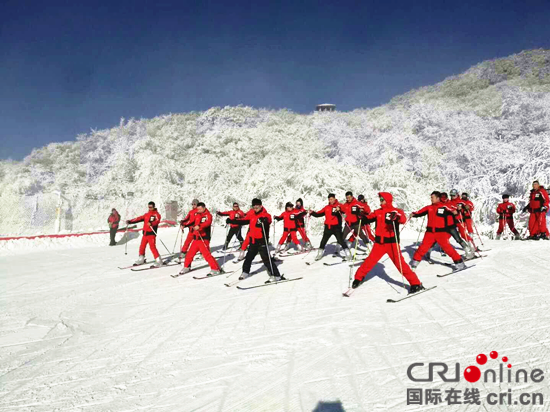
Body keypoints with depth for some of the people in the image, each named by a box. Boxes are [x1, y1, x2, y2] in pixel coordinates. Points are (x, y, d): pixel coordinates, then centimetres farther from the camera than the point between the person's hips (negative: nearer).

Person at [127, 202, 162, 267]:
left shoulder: (156, 214, -2)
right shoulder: (146, 214, 17)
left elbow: (157, 221, -21)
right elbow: (139, 218, 15)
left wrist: (151, 223, -41)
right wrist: (130, 221, 8)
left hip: (151, 233, -7)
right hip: (145, 233, 7)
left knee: (152, 247, -15)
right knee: (142, 246, 13)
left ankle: (158, 261, -13)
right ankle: (141, 259, 31)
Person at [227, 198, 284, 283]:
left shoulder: (266, 215, -13)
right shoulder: (251, 214, 4)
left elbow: (268, 221, -31)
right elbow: (243, 221, 12)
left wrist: (263, 221, -53)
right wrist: (231, 221, 8)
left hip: (262, 241, -6)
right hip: (253, 240, 6)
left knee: (266, 258, -10)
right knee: (249, 257, 20)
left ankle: (276, 276, -6)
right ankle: (245, 272, 40)